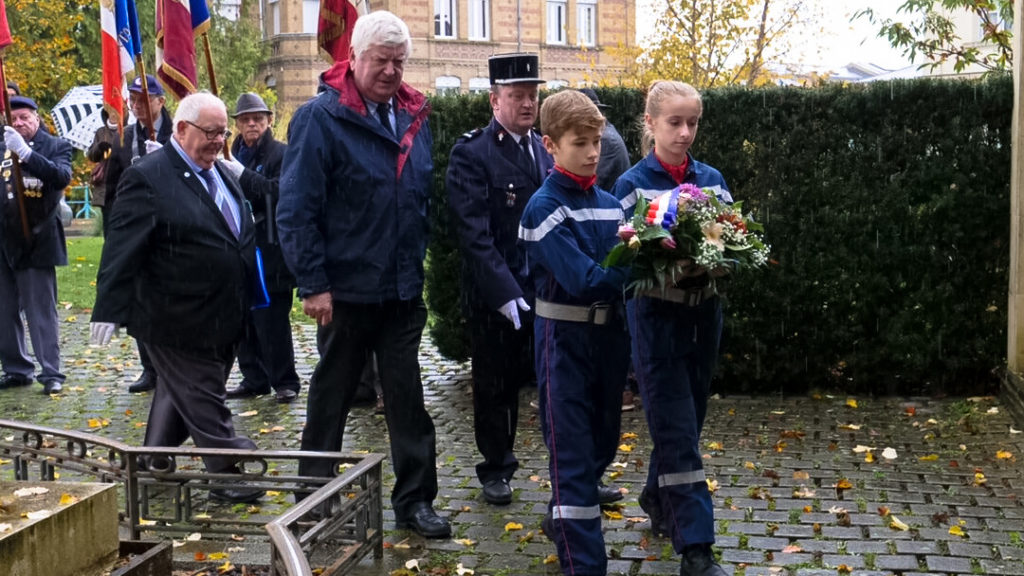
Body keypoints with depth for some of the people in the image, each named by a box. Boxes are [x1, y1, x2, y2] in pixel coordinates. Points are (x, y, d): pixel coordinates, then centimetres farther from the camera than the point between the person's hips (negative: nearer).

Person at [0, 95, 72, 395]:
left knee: (41, 311, -1)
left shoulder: (56, 146, 0)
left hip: (36, 241, -4)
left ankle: (51, 372, 5)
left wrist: (25, 152, -26)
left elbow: (62, 176, -19)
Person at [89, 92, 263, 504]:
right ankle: (229, 477, 10)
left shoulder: (221, 174, 13)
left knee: (179, 398, 20)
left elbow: (243, 236, 21)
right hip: (179, 323, -8)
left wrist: (244, 307, 23)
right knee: (203, 401, 1)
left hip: (221, 319, 9)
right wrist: (109, 309, -21)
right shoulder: (148, 178, -13)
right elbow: (122, 248, -18)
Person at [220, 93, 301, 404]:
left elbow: (281, 191, -21)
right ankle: (254, 379, 22)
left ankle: (284, 382, 7)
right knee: (244, 317, 11)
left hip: (270, 249, -7)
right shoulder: (235, 154, 15)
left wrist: (243, 175, -25)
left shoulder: (281, 154, -5)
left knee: (272, 319, -4)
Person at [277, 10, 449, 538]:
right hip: (345, 289, -4)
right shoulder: (321, 116, -11)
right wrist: (313, 283, -17)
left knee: (407, 396, 8)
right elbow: (296, 208, -14)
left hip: (404, 290, 4)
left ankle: (414, 499, 19)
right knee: (331, 395, 12)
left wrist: (423, 266, 10)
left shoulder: (414, 118, 6)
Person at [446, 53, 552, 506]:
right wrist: (505, 294, -22)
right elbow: (474, 234, -16)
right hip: (495, 296, -4)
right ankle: (496, 469, 28)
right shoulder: (471, 154, -10)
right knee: (496, 386, 11)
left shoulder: (546, 149, 9)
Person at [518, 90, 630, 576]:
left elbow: (621, 264, 4)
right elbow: (582, 278, -23)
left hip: (609, 331, 7)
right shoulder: (544, 206, -13)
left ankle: (564, 519, 43)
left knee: (604, 440, 19)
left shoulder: (610, 204, 7)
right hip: (565, 337, -7)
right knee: (573, 452, -2)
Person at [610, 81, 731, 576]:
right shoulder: (631, 184, -6)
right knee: (678, 433, -6)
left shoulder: (711, 179, 6)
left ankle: (658, 502, 41)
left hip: (704, 313, 5)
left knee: (682, 421, 18)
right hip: (658, 317, -5)